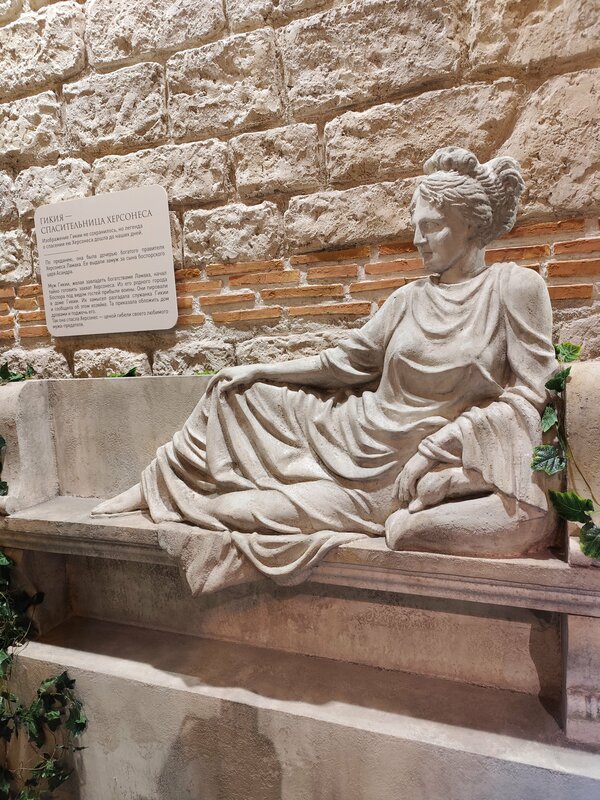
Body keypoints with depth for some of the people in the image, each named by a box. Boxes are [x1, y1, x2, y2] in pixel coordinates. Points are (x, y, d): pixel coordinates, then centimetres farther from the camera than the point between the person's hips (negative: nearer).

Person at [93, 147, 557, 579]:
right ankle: (153, 488, 14)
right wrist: (261, 371, 6)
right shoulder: (410, 299, 6)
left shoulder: (515, 287, -8)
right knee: (235, 392, 2)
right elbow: (346, 361, 9)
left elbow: (530, 392, -11)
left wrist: (434, 447, -17)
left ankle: (178, 498, 10)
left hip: (428, 461, -5)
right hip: (358, 429, 6)